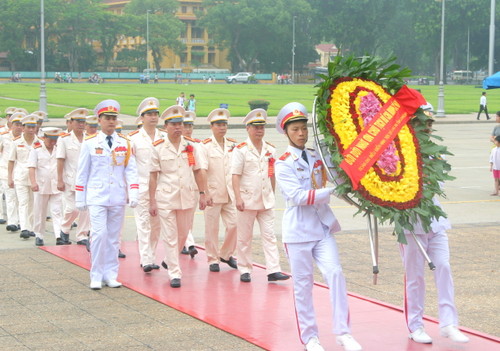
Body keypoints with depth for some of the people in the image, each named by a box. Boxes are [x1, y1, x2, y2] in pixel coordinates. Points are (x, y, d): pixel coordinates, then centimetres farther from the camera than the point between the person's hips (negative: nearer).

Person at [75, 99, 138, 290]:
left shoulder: (125, 143, 6)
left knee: (113, 237, 7)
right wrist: (80, 199, 3)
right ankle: (96, 276, -1)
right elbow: (82, 172, 4)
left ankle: (110, 275, 16)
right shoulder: (89, 143, 1)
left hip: (118, 198, 2)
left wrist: (133, 195, -6)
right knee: (99, 234, -11)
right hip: (97, 197, -2)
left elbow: (131, 170, 4)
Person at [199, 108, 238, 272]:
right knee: (212, 228, 2)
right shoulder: (205, 146, -5)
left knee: (234, 224, 0)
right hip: (212, 194, -4)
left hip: (230, 194, 4)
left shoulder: (233, 145, 9)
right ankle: (213, 259, 14)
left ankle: (226, 254, 20)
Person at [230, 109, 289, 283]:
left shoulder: (270, 149, 9)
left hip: (266, 200, 4)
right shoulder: (241, 150, -5)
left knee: (269, 235, -2)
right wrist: (238, 198, -18)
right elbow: (235, 175, -10)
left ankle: (273, 270, -4)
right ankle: (244, 270, 13)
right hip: (247, 200, -4)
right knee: (244, 237, 5)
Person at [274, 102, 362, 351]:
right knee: (303, 283, 2)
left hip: (323, 226, 4)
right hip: (298, 230, -4)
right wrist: (331, 191, -23)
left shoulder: (319, 157, 10)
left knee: (335, 273, -9)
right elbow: (298, 196, -17)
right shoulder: (284, 163, -5)